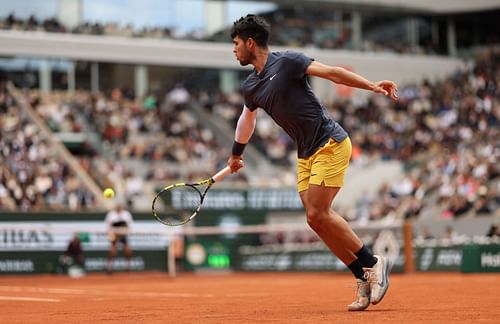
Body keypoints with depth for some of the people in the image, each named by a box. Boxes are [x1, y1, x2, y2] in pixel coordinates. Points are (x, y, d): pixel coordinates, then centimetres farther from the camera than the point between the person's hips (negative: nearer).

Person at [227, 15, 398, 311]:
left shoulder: (286, 62, -11)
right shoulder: (251, 86, 12)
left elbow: (332, 72, -16)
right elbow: (248, 118, 31)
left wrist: (372, 86, -26)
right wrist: (236, 155, 44)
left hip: (331, 144, -8)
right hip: (306, 154, 8)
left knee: (318, 214, -15)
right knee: (317, 219, -2)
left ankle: (373, 264, -2)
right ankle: (365, 278, 5)